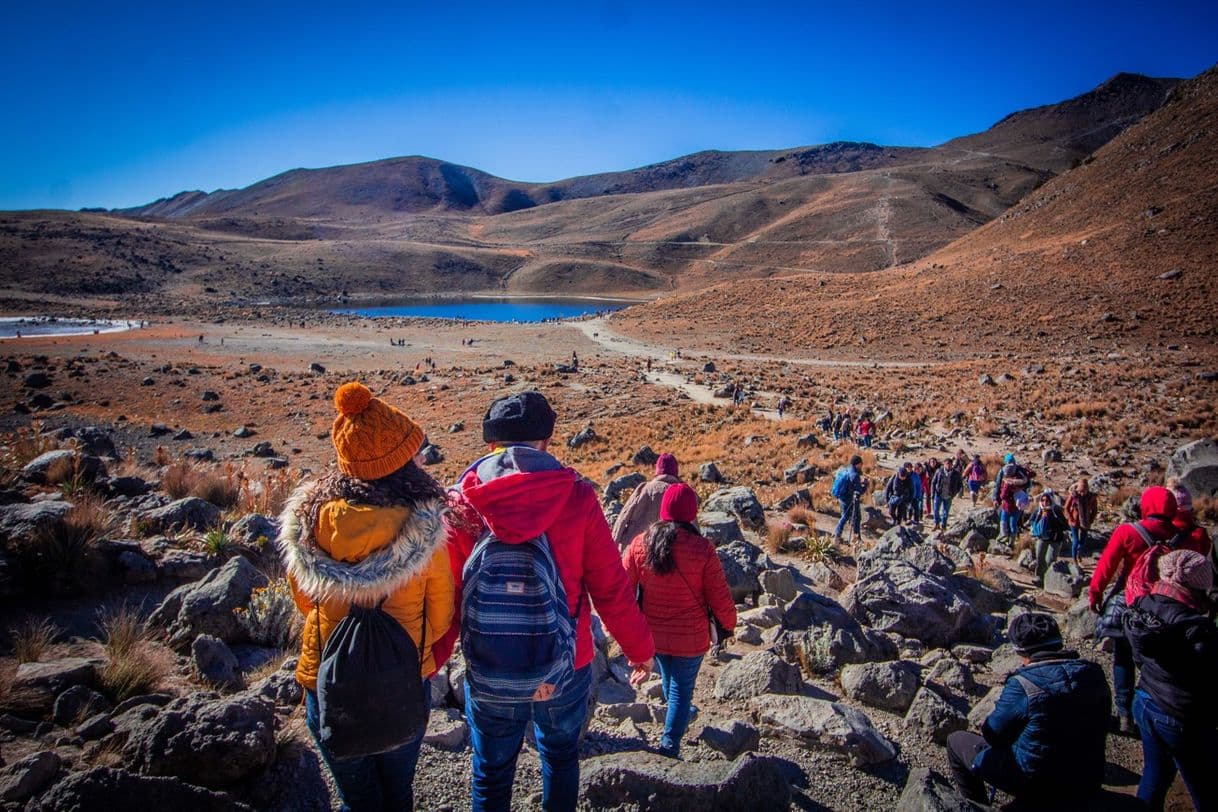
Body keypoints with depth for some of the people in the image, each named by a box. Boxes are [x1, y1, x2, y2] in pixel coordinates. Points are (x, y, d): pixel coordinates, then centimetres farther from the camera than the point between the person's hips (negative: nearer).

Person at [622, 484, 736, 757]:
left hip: (653, 633, 4)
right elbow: (720, 598, -13)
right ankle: (670, 743, 11)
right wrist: (729, 622, 7)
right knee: (682, 687, 15)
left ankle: (679, 715, 54)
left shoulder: (640, 543, -12)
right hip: (690, 637, -4)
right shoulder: (703, 549, -20)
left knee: (667, 677, 29)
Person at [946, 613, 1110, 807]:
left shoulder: (1022, 685, -26)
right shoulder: (1094, 673, -9)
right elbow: (1101, 728, 8)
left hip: (1038, 788, -6)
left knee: (956, 741, 10)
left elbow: (992, 734, -13)